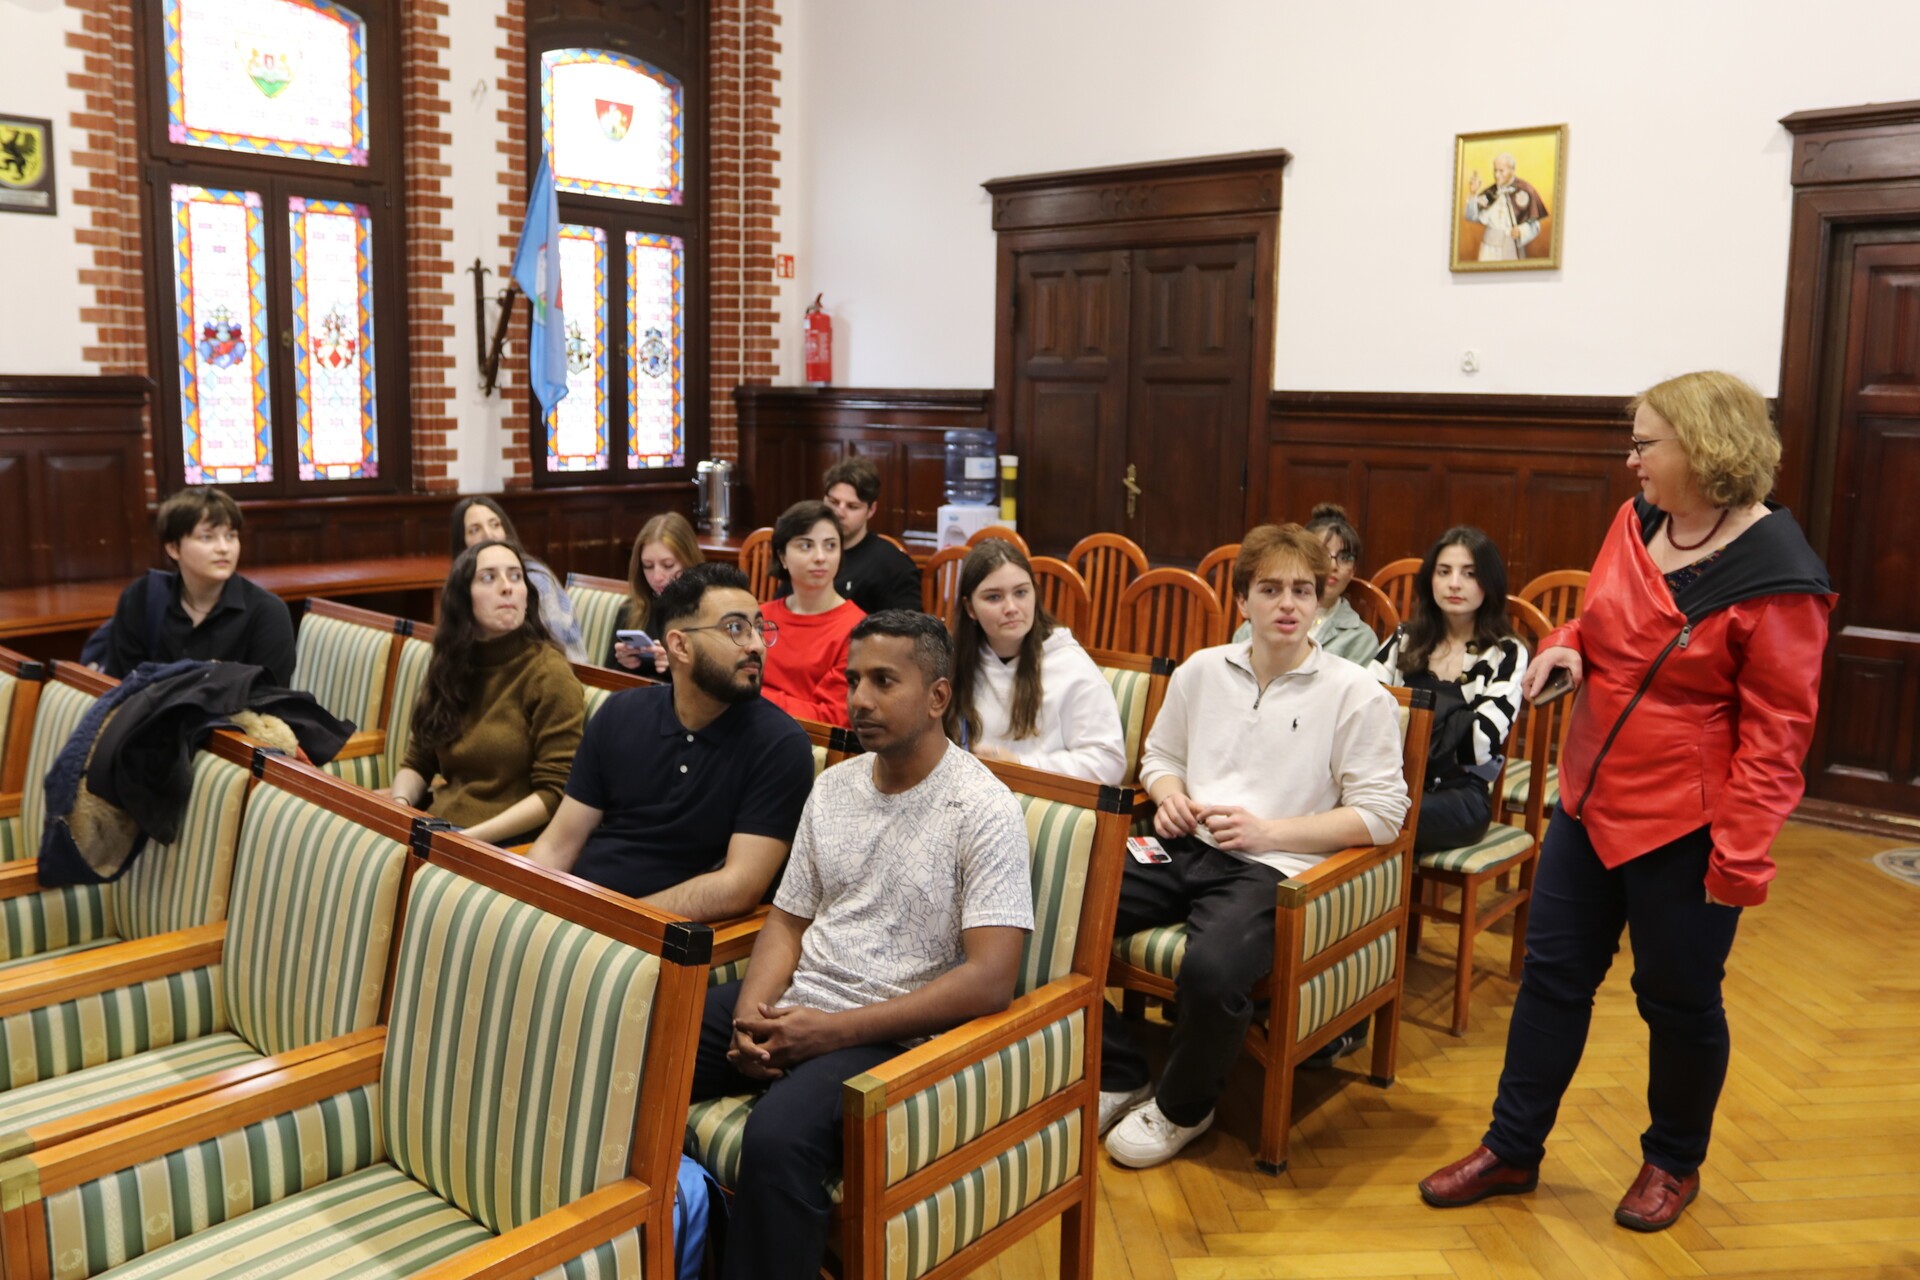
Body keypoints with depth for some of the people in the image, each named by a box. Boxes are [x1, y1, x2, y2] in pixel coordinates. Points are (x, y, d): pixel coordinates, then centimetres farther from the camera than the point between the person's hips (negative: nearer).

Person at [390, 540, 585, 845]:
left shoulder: (549, 673, -10)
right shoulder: (449, 664, 10)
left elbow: (555, 793, -13)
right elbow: (417, 763, 16)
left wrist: (469, 838, -20)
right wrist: (398, 806, -6)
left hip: (508, 843, -6)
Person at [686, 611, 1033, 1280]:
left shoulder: (983, 809, -10)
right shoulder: (832, 786, 11)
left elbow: (990, 979, -17)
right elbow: (788, 921, 15)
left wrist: (835, 1030, -19)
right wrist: (751, 1016, -6)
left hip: (893, 1034, -6)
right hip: (794, 1003, 7)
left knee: (778, 1137, -34)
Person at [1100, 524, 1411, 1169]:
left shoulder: (1358, 695, 0)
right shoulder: (1202, 670, 15)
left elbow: (1381, 814, -5)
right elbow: (1160, 754, 28)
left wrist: (1267, 830, -12)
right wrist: (1169, 794, 3)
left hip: (1271, 867, -5)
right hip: (1184, 849, 5)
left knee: (1211, 971, -36)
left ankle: (1182, 1108, 0)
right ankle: (1120, 1078, 4)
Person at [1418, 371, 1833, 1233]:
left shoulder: (1774, 576, -18)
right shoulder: (1637, 522, 2)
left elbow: (1777, 732, -17)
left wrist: (1741, 855, -19)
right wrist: (1565, 647, -4)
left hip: (1684, 826, -7)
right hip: (1591, 799, 7)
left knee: (1677, 999, 11)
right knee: (1553, 973, 13)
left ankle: (1674, 1164, 35)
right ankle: (1511, 1149, 27)